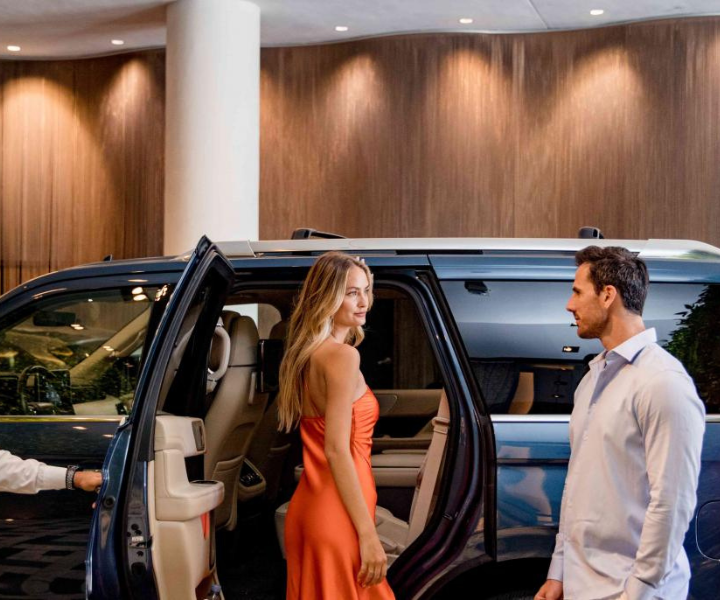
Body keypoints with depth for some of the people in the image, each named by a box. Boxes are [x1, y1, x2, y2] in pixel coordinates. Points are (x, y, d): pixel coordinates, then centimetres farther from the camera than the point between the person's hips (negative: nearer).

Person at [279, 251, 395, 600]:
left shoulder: (306, 353, 14)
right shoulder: (343, 355, -12)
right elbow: (337, 450, -18)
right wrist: (368, 534, -19)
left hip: (307, 505, 9)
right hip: (336, 515, -9)